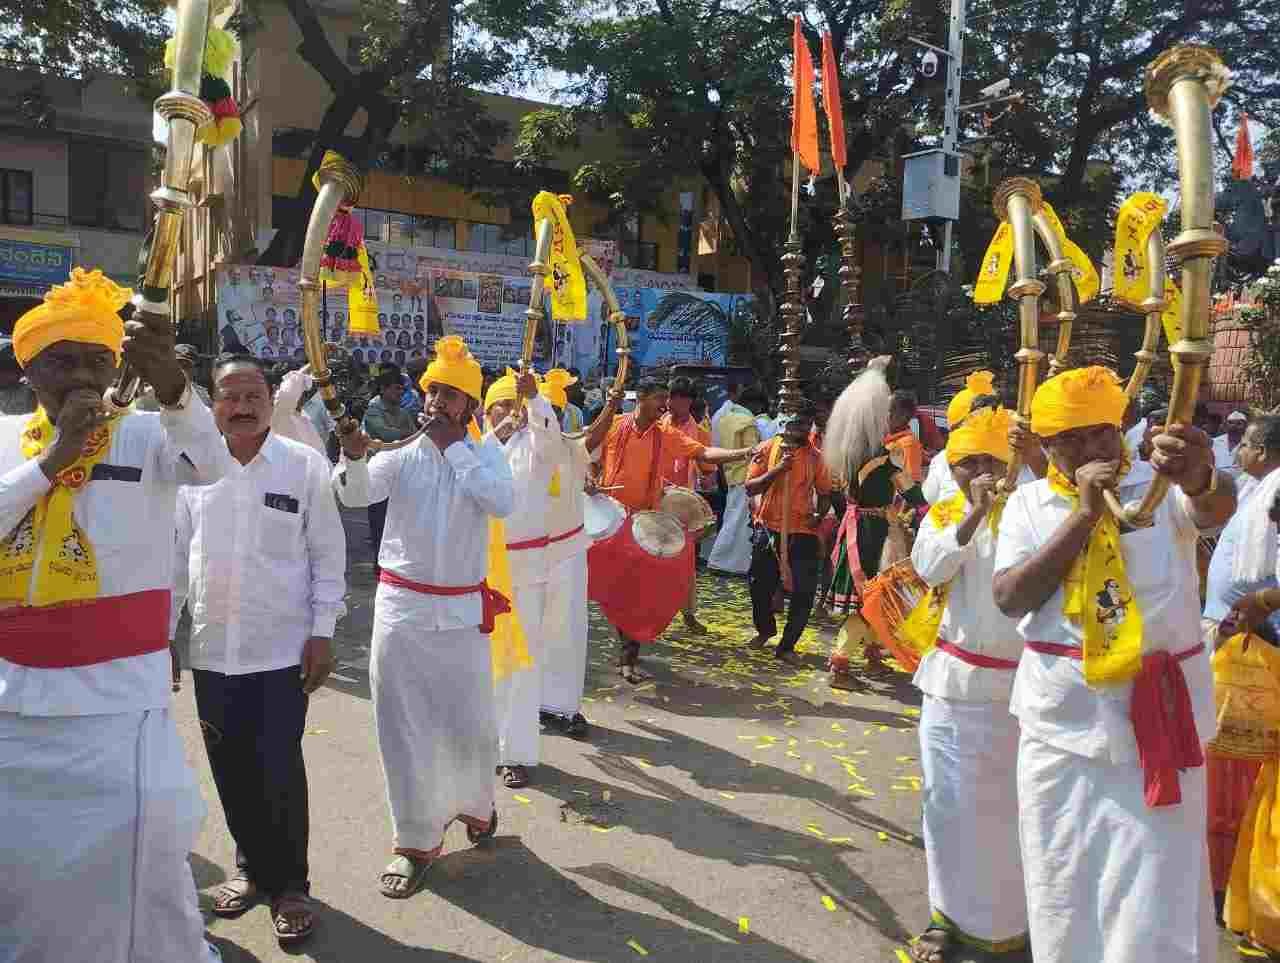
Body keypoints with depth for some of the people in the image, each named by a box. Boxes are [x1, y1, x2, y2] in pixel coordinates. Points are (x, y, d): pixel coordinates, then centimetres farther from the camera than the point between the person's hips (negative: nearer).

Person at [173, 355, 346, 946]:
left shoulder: (304, 466, -5)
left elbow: (328, 555, -2)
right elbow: (175, 555, 11)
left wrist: (323, 632, -6)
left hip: (283, 648, -3)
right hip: (212, 649, 3)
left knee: (279, 773, 0)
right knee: (231, 770, 13)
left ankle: (289, 884, 20)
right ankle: (252, 866, 35)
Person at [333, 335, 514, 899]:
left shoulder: (485, 452, 1)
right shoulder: (402, 454, 1)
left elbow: (502, 503, -18)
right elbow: (355, 494, -14)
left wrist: (455, 448, -17)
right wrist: (353, 457, -33)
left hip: (461, 611, 0)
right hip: (401, 607, 0)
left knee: (471, 726, 7)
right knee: (403, 728, 5)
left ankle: (473, 805, 37)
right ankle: (417, 840, 21)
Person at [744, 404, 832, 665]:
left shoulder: (814, 456, 3)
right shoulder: (767, 449, -1)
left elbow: (825, 492, 11)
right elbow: (750, 488, -5)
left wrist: (819, 515, -7)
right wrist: (777, 470, -18)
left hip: (803, 532, 1)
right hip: (769, 528, 0)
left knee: (804, 592, -3)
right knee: (760, 585, 10)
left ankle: (787, 645, 14)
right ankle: (765, 629, 39)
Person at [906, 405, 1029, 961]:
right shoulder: (942, 515, 2)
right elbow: (928, 568, -17)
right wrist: (975, 512, -25)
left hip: (1017, 683, -1)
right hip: (953, 682, 2)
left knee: (1008, 804, 9)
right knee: (949, 801, 11)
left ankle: (1007, 918, 28)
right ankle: (949, 914, 27)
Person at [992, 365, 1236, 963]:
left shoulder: (1163, 486, -4)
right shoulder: (1030, 503, 1)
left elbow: (1217, 508, -27)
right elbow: (1010, 599, -12)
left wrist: (1200, 478, -52)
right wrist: (1084, 513, -17)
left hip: (1158, 724, -2)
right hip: (1061, 724, 2)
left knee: (1155, 896, 6)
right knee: (1064, 892, 17)